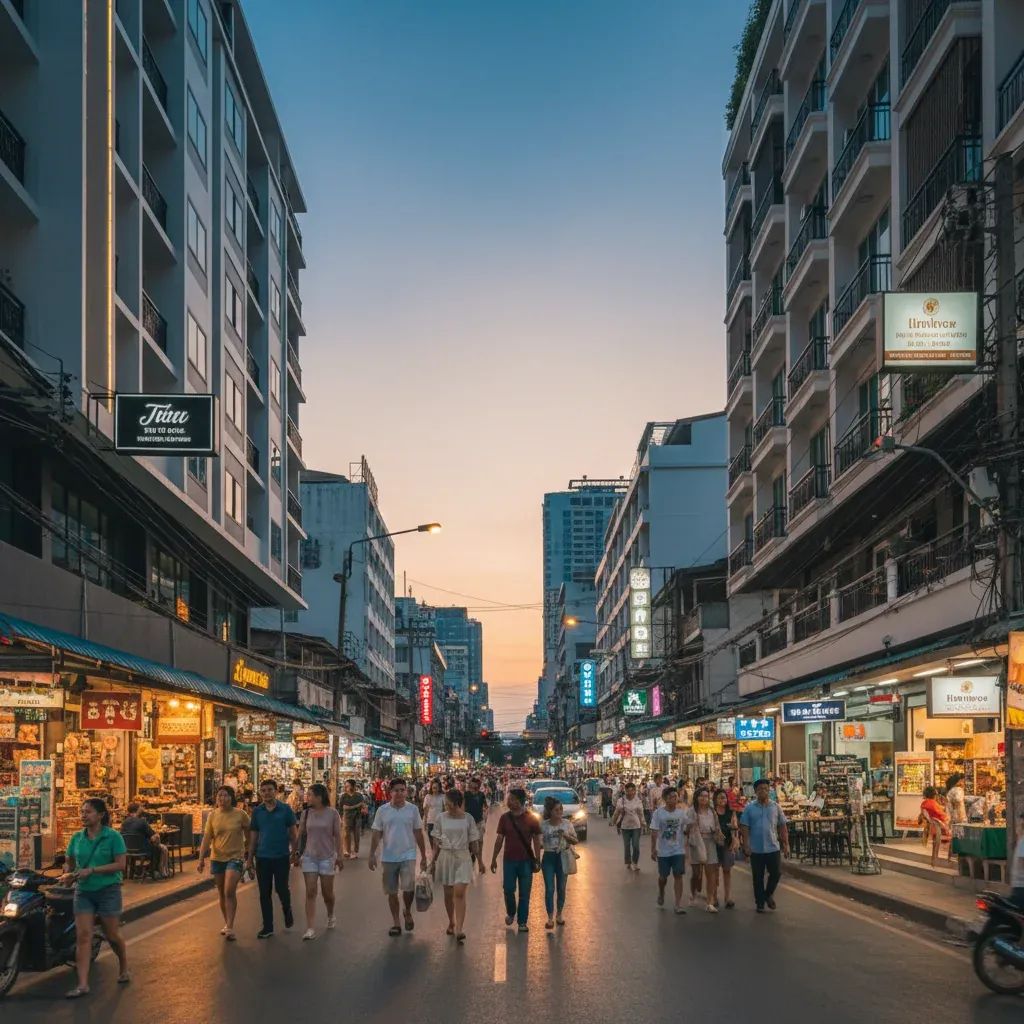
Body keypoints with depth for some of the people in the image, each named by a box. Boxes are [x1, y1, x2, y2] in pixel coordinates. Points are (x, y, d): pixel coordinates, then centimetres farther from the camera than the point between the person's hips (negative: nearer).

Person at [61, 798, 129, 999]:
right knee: (83, 936, -7)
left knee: (112, 935, 6)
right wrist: (68, 876, -7)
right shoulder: (77, 838, 6)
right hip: (83, 892, 4)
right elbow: (71, 863, 15)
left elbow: (120, 864, -14)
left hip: (108, 891, -4)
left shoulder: (113, 837, -8)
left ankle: (124, 968, 34)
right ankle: (82, 984, -8)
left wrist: (92, 870, -20)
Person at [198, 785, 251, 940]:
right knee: (222, 893, 13)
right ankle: (227, 923, 29)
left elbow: (249, 834, 3)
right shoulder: (213, 815, 0)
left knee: (229, 891, -16)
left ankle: (230, 928, -14)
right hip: (217, 858, 4)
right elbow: (206, 838, -1)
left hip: (235, 857, -4)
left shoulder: (240, 814, -7)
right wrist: (201, 859, -9)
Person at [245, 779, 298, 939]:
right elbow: (253, 836, 8)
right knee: (264, 893, 5)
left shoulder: (285, 810, -3)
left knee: (282, 889, -1)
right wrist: (250, 857, 7)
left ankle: (287, 911, 31)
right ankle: (268, 927, 13)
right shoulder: (257, 811, 4)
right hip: (262, 857, 2)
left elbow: (293, 832, 2)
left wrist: (294, 852, -3)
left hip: (281, 856, -2)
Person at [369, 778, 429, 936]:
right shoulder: (382, 810, 1)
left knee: (408, 887, -14)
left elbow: (418, 834, 6)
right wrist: (372, 854, -3)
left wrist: (423, 856, 7)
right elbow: (377, 834, 4)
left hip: (408, 856, -1)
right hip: (388, 857, 1)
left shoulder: (413, 809, 1)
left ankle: (408, 912, 15)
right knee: (392, 892, 6)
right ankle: (395, 923, 19)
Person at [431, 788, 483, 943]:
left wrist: (480, 861, 6)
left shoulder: (468, 818, -3)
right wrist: (433, 861, 8)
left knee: (459, 893, -13)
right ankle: (451, 923, 30)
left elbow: (474, 842, 3)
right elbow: (437, 842, 7)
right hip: (445, 857, 2)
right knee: (448, 893, 10)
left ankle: (459, 929, -17)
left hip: (462, 857, -2)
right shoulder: (442, 818, 1)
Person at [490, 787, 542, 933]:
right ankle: (510, 913, 29)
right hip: (509, 860, 1)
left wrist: (537, 860, -3)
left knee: (524, 893, 2)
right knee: (508, 889, 1)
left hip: (526, 861, -1)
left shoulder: (531, 819, -5)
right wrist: (494, 859, 5)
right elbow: (499, 839, 5)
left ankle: (522, 922, 12)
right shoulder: (505, 818, 0)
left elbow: (536, 840, 0)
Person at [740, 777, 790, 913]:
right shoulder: (749, 808, -1)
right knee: (758, 877, 6)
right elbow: (744, 828, -2)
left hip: (773, 847, 1)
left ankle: (768, 894, 26)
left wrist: (786, 844, 2)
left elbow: (782, 827, 6)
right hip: (756, 849, -1)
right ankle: (759, 903, 18)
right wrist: (746, 845, -8)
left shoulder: (775, 807, 3)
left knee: (776, 873, 0)